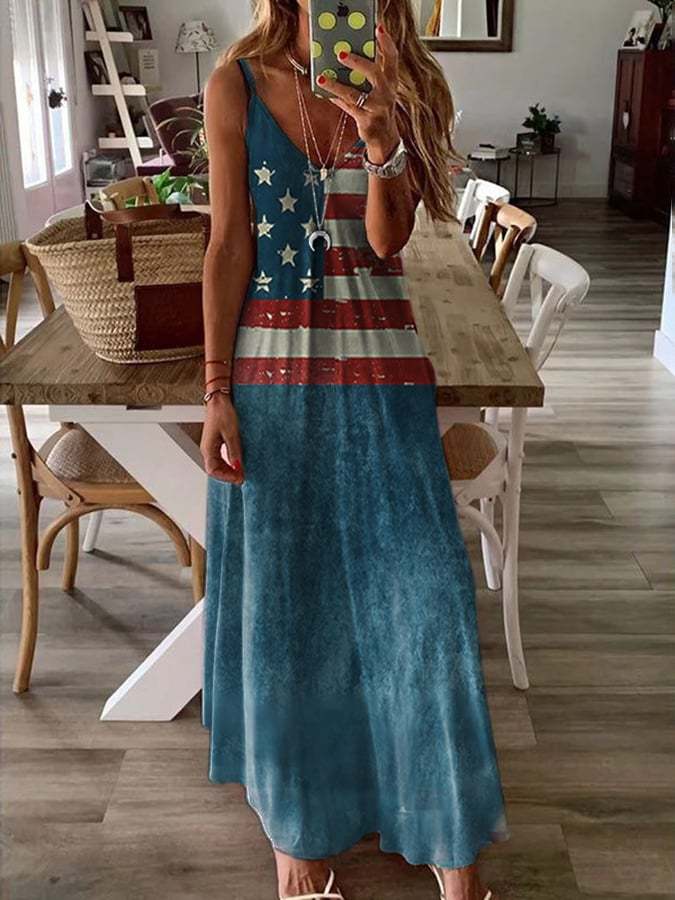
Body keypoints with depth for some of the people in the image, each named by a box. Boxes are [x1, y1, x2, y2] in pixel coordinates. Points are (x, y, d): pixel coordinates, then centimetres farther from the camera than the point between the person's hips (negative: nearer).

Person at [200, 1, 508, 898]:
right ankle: (298, 822, 30)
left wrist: (380, 139, -23)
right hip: (271, 371, 0)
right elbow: (230, 245, -2)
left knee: (420, 591, 2)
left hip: (383, 373, 1)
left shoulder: (398, 88, 4)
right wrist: (216, 390, -6)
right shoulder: (238, 84, 1)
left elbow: (387, 240, -6)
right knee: (284, 599, 9)